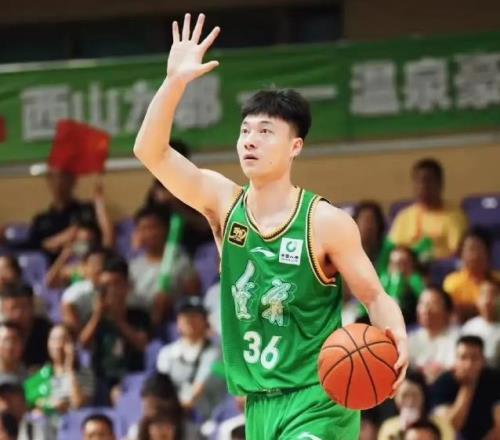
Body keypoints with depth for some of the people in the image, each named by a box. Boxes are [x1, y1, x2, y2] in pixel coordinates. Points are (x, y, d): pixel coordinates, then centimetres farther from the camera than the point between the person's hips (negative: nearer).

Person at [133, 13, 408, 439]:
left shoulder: (326, 222, -10)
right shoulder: (224, 203, 1)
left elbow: (376, 296, -4)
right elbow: (150, 151, -9)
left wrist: (395, 338, -26)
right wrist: (175, 82, -22)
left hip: (318, 403, -5)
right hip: (259, 405, 5)